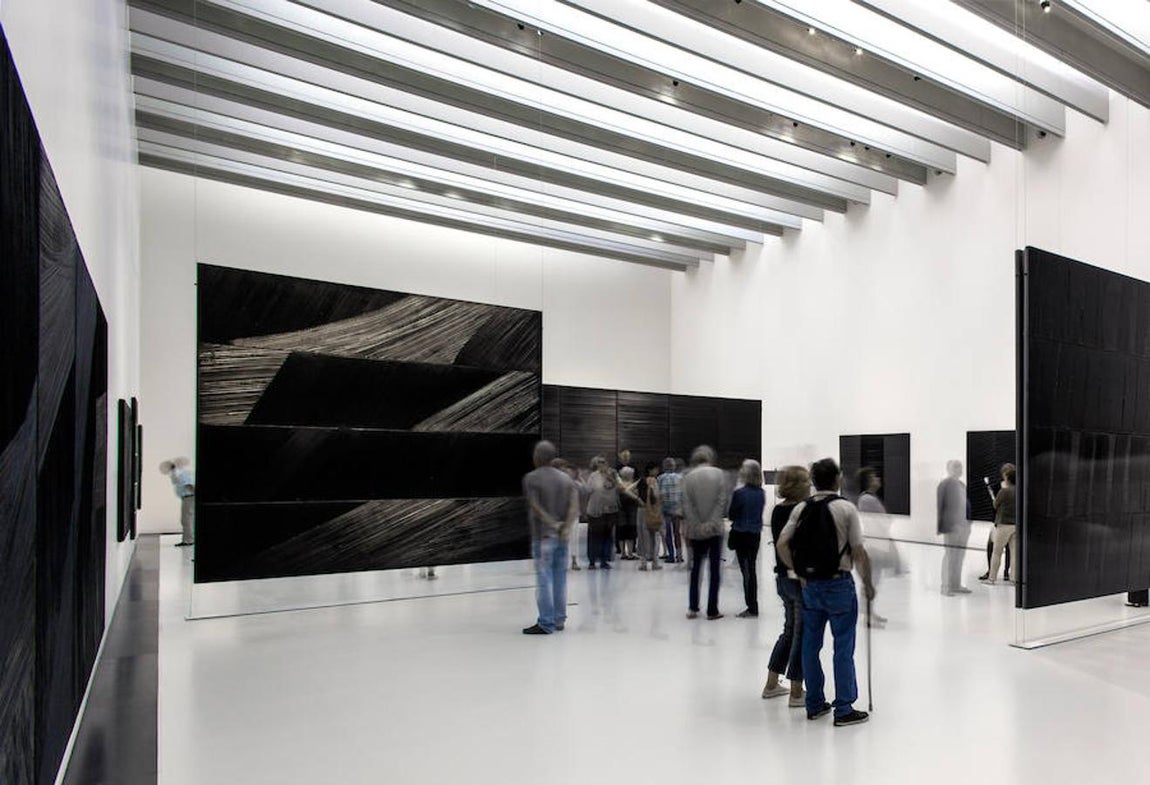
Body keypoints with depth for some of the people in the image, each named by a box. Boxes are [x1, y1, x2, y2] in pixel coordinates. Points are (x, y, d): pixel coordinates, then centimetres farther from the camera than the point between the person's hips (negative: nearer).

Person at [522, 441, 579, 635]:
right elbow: (575, 506, -2)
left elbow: (536, 507, -14)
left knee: (544, 579, -2)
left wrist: (553, 524, -10)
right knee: (560, 578, 11)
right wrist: (566, 528, -12)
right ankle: (559, 620, 19)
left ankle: (546, 624, 1)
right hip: (562, 537, 6)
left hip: (542, 536, -5)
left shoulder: (531, 478, -6)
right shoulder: (566, 478, 9)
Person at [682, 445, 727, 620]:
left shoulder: (688, 477, -2)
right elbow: (722, 501, -8)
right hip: (715, 529, -1)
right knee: (714, 569, 5)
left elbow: (687, 505, -5)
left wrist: (697, 525, -5)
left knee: (696, 567, 14)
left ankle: (692, 607, 15)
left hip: (696, 530, 1)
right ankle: (712, 610, 6)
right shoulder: (718, 473, -3)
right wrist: (712, 522, -9)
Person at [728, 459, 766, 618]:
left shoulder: (739, 493, -17)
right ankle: (753, 606, 22)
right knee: (751, 569, 15)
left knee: (746, 570, 1)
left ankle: (752, 607, 5)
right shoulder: (761, 493, 2)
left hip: (742, 534, -6)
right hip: (756, 533, 6)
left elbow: (731, 515, -10)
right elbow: (759, 511, 12)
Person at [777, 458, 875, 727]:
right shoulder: (846, 508, -10)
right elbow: (859, 553, -10)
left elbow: (782, 545, -3)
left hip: (809, 584, 5)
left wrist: (799, 571, 8)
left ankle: (814, 704, 22)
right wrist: (868, 583, 2)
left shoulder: (801, 508, 1)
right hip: (838, 584, -4)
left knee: (810, 645, 12)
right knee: (843, 647, 5)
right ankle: (844, 709, 10)